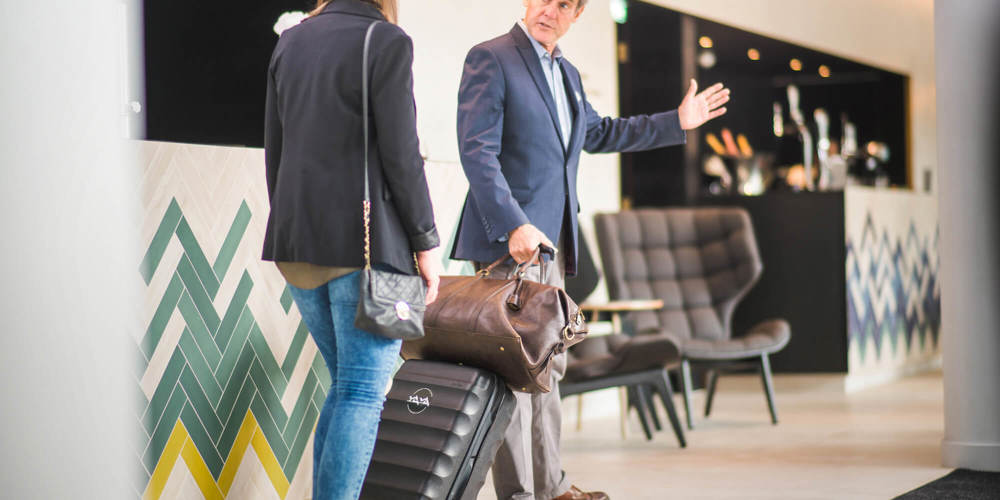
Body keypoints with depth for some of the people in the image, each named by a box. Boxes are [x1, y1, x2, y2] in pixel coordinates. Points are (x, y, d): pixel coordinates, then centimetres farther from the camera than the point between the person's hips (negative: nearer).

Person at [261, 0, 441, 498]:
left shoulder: (289, 42, 12)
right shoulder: (387, 42, -7)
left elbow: (274, 149, 14)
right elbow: (400, 157, -10)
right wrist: (425, 241, -4)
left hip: (297, 239, 7)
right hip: (365, 242, -7)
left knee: (346, 384, 17)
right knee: (364, 392, -4)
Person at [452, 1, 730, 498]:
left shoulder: (567, 74, 18)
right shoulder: (490, 59, -8)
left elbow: (596, 133, 34)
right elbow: (477, 151, -16)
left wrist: (676, 122, 31)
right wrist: (514, 226, -25)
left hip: (551, 242, 9)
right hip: (508, 241, -9)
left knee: (547, 365, 13)